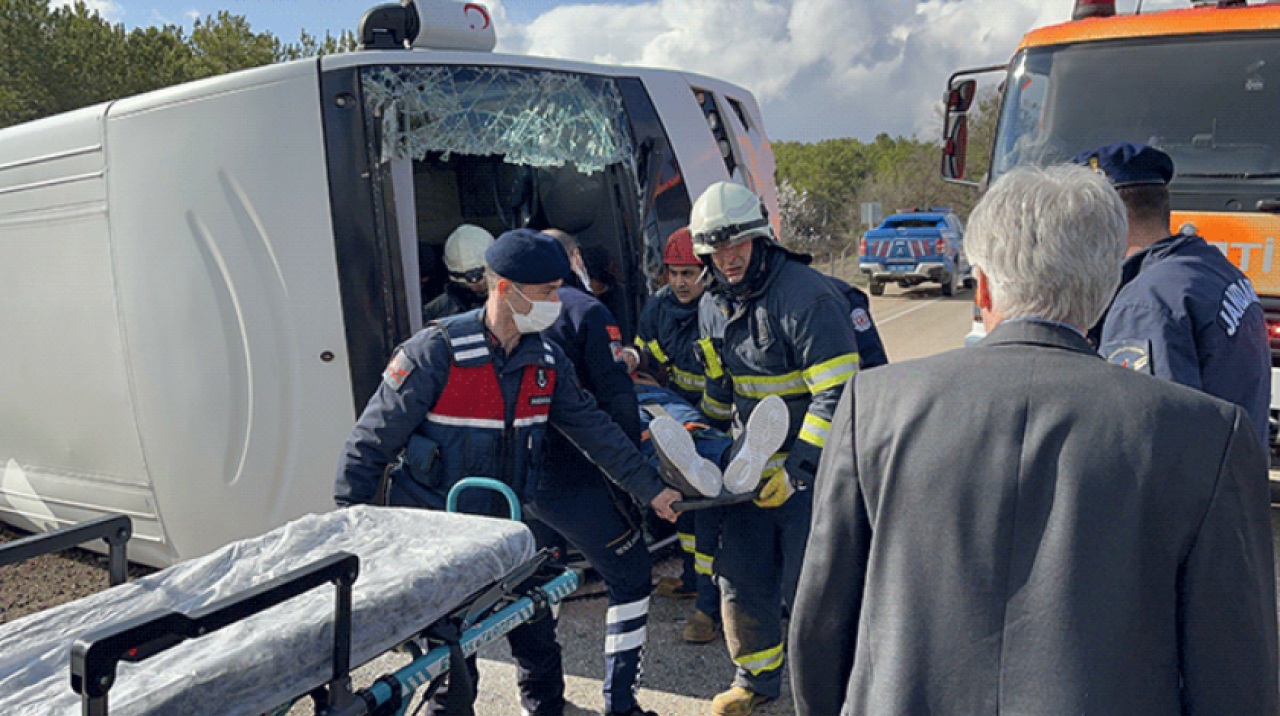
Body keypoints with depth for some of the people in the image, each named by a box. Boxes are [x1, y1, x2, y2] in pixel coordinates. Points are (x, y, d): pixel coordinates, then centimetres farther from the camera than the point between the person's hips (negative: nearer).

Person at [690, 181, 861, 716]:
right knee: (740, 577, 11)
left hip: (812, 469, -7)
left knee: (804, 586, -3)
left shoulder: (807, 296, -17)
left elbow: (836, 395, -21)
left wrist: (797, 470, -22)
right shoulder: (717, 305, 8)